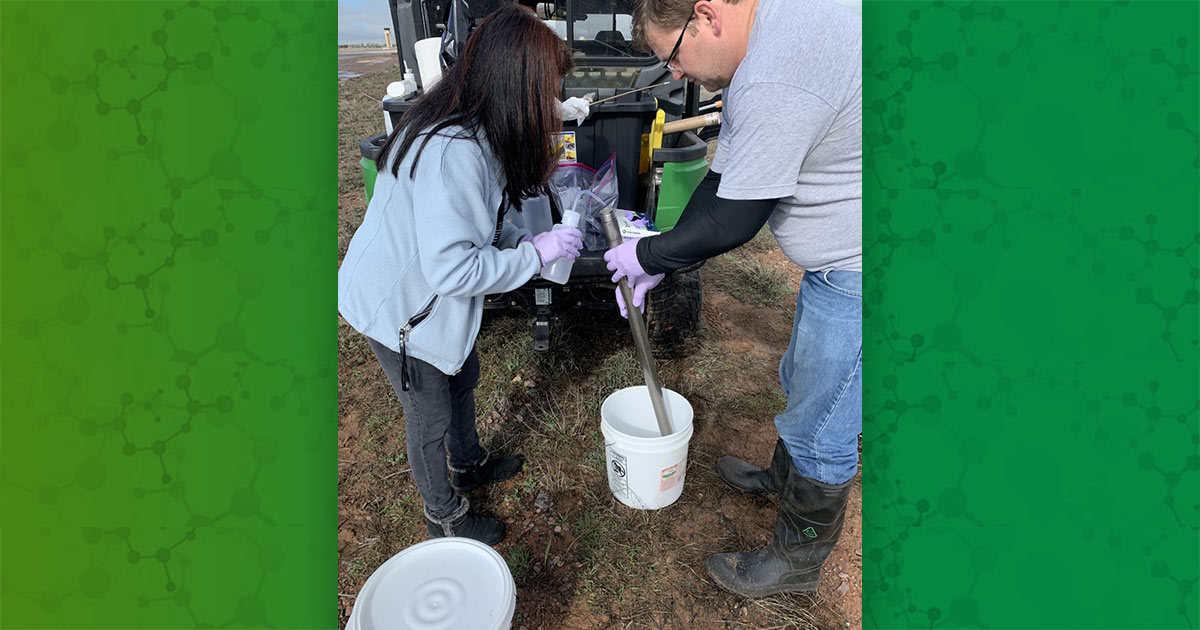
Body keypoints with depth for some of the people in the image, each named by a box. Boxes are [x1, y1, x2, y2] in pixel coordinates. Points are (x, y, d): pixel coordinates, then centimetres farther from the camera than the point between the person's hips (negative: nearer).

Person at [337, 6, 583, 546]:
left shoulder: (472, 131, -3)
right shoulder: (452, 151, -34)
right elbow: (452, 269, -36)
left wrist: (525, 240, -4)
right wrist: (536, 254, -25)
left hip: (428, 292, 9)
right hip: (397, 305, -9)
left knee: (463, 378, 26)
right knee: (430, 416, 10)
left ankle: (469, 465, 53)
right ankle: (445, 516, 37)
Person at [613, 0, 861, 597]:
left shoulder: (774, 82, -30)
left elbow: (733, 221, -24)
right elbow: (723, 178, 8)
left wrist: (648, 254, -7)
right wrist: (659, 264, 7)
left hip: (856, 278, -10)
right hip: (837, 260, 10)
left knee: (821, 431, 6)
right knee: (802, 383, 27)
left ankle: (796, 562, 30)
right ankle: (783, 476, 53)